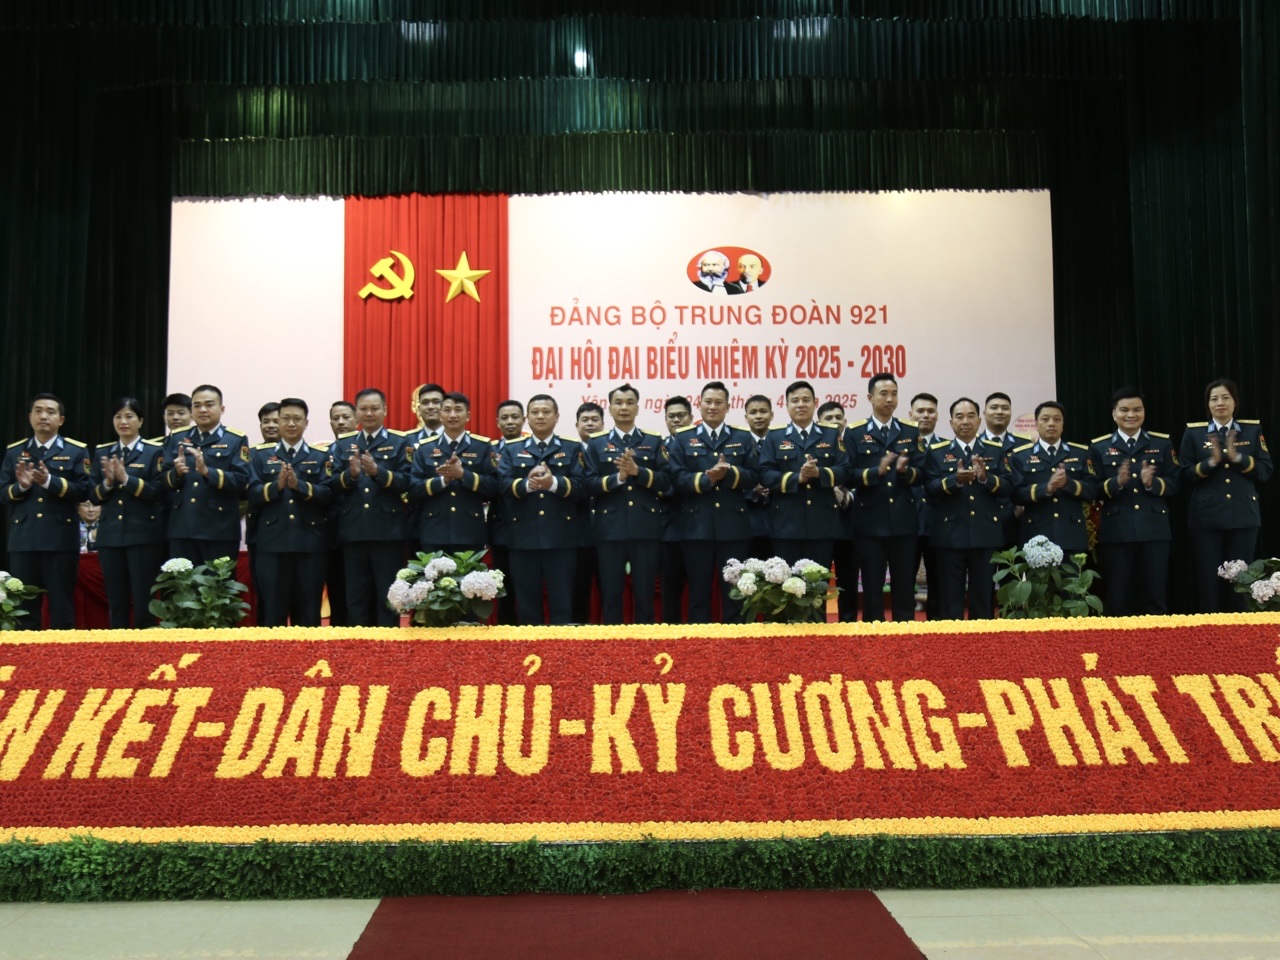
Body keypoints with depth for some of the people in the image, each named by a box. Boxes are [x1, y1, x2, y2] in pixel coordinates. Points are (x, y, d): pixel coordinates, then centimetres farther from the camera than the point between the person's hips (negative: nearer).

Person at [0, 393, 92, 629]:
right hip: (23, 539, 3)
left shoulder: (77, 451, 5)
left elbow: (83, 490, -6)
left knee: (62, 605, 3)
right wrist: (21, 486, -12)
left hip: (61, 538, -2)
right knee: (23, 607, 7)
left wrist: (50, 481, -18)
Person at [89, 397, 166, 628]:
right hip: (110, 535, 4)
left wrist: (126, 478, -18)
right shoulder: (102, 452, 14)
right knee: (115, 601, 8)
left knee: (144, 600, -3)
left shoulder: (155, 450, 1)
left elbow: (158, 491, -8)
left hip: (144, 535, -4)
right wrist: (108, 482, -10)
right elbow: (94, 496, 10)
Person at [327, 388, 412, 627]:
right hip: (353, 532, 3)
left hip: (388, 532, -2)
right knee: (356, 598, 8)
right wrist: (351, 474, -16)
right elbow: (332, 485, 3)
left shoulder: (400, 441, 4)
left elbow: (406, 482, -7)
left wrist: (377, 471, -20)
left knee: (388, 597, 2)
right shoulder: (342, 444, 12)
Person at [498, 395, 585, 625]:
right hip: (523, 536, 1)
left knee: (562, 599, 2)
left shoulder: (573, 448, 9)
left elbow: (580, 485, -5)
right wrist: (527, 484, -21)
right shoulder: (511, 449, 13)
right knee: (527, 600, 6)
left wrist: (553, 483, -23)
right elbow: (503, 484, -2)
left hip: (561, 536, -1)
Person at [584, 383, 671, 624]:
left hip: (646, 529, 0)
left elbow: (666, 481, -1)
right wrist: (618, 477, -17)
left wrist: (637, 471, -14)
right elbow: (590, 484, -2)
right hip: (610, 530, 0)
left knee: (644, 593, 5)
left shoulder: (654, 441, 10)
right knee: (610, 595, 5)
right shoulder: (596, 443, 9)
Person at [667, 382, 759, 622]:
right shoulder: (682, 438, 8)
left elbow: (753, 476, 1)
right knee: (698, 591, 6)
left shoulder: (743, 438, 11)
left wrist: (728, 473, -16)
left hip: (733, 526, 1)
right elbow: (677, 478, -3)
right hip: (696, 527, -1)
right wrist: (706, 478, -18)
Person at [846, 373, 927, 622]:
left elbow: (921, 473, 3)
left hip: (904, 521, 2)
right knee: (872, 588, 4)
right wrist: (877, 471, -21)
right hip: (870, 521, -2)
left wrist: (905, 470, -17)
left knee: (904, 587, 8)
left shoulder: (911, 431, 9)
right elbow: (849, 476, -6)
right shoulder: (855, 433, 1)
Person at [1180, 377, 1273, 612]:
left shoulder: (1253, 429, 8)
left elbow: (1265, 471, 2)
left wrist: (1238, 457, -13)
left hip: (1244, 516, 1)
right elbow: (1186, 476, -1)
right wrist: (1211, 461, -16)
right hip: (1206, 517, -1)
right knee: (1208, 580, -1)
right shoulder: (1194, 432, 4)